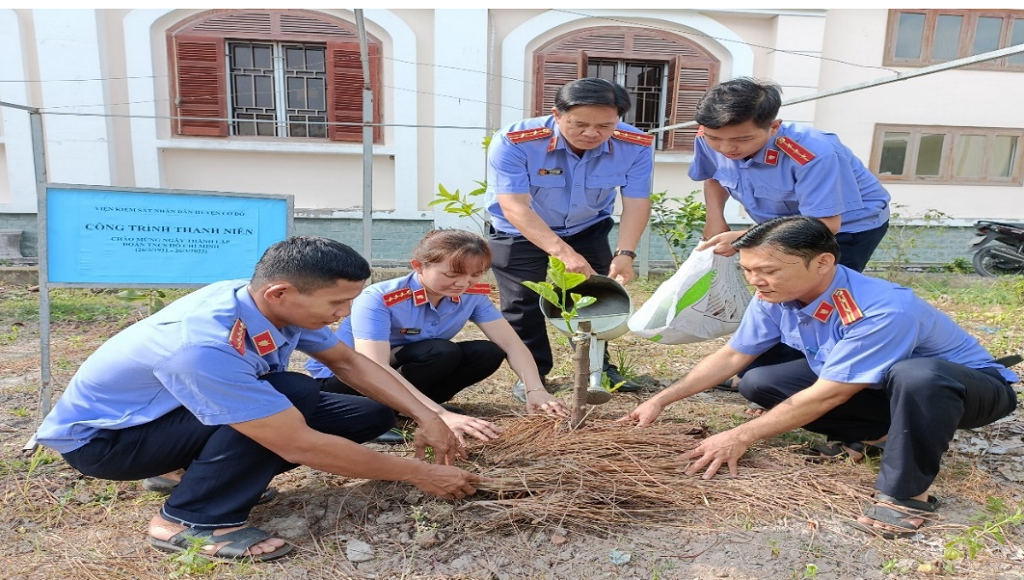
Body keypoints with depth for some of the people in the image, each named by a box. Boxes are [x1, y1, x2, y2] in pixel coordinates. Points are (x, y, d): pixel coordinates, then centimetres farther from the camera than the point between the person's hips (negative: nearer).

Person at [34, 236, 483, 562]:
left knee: (374, 414, -2)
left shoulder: (267, 301, -17)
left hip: (185, 411, 8)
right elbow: (300, 446, -37)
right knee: (294, 394, -34)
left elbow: (349, 362, -4)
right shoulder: (205, 347, -40)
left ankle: (199, 469, 9)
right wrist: (419, 474, -28)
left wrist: (425, 417, -14)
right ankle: (190, 519, -15)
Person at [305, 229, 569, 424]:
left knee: (488, 354, -15)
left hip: (402, 365, 7)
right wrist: (439, 415, -52)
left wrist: (535, 390, -33)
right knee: (442, 352, -31)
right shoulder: (378, 300, -31)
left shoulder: (473, 295, -13)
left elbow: (511, 344, -14)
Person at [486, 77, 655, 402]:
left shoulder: (636, 146, -24)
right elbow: (515, 207, -39)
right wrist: (564, 252, -49)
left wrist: (625, 253, -38)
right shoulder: (514, 142, -34)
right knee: (523, 303, -3)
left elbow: (636, 203, -21)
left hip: (588, 229, 3)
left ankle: (598, 367, 27)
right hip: (518, 233, -2)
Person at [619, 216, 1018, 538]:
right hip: (878, 388, 7)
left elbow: (826, 396, -34)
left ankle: (906, 493, -18)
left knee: (915, 377, -43)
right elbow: (732, 356, -7)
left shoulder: (883, 311, -38)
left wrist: (740, 438, -27)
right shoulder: (775, 296, -17)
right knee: (758, 384, -10)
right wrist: (661, 401, -13)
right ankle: (882, 434, 2)